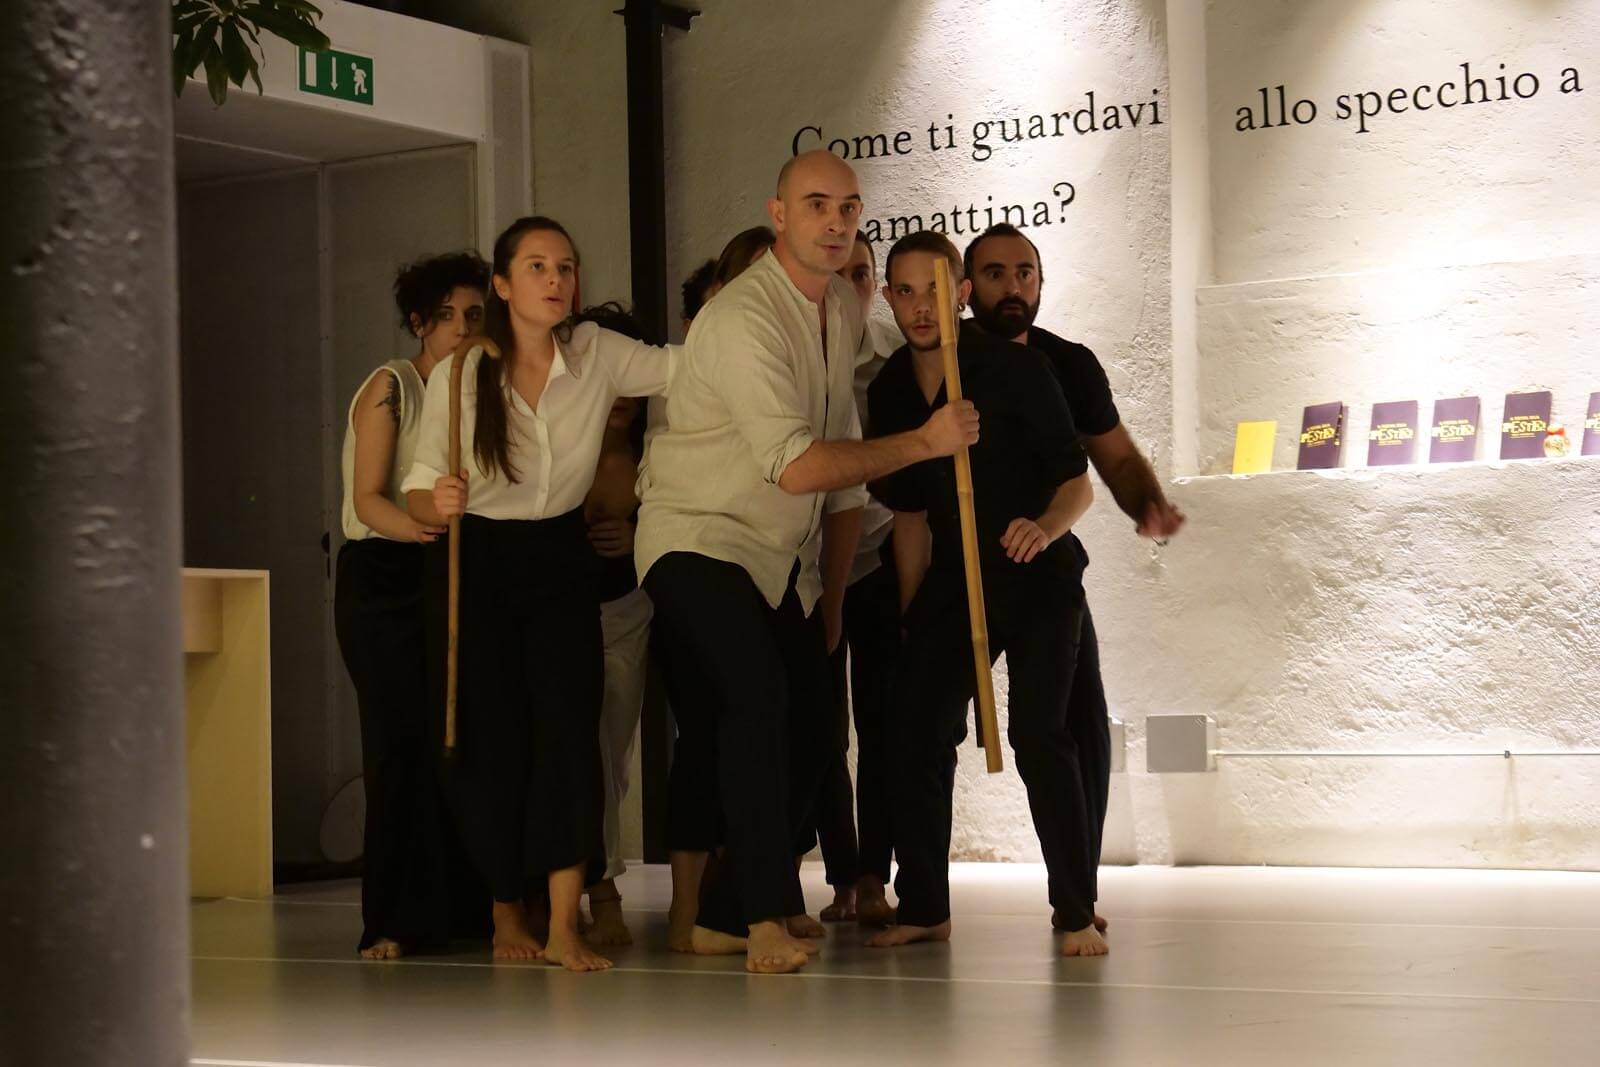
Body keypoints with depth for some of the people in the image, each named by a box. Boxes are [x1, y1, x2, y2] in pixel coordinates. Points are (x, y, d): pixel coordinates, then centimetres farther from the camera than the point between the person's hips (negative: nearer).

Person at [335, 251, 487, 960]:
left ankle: (443, 911, 2)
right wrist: (420, 525, -31)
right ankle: (394, 921, -8)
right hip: (381, 580, -5)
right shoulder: (390, 386, -3)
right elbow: (368, 500, -12)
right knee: (400, 743, -11)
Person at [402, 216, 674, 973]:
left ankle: (562, 925, -14)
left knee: (569, 727, -14)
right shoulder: (459, 374, -8)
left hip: (562, 562, 1)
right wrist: (438, 501, -28)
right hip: (479, 565, -1)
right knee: (491, 741, -1)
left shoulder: (598, 355, -3)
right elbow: (418, 493, -6)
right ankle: (508, 915, 18)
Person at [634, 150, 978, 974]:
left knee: (805, 735, 5)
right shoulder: (744, 319, -21)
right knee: (757, 695, -29)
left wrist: (835, 589, 15)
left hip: (783, 558, 9)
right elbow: (795, 468, -28)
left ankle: (725, 919, 17)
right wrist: (924, 442, -22)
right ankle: (766, 918, -25)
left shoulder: (843, 310, 8)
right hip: (700, 539, -9)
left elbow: (843, 456, 16)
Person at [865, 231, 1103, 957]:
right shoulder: (889, 391, 3)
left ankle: (1077, 915, -10)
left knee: (1038, 734, -17)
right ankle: (923, 908, 14)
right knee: (915, 737, -1)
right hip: (953, 580, 5)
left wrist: (1047, 527, -32)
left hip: (1037, 577, -5)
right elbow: (910, 512, 11)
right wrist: (910, 617, 10)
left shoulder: (1014, 368, -12)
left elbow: (1077, 482, -11)